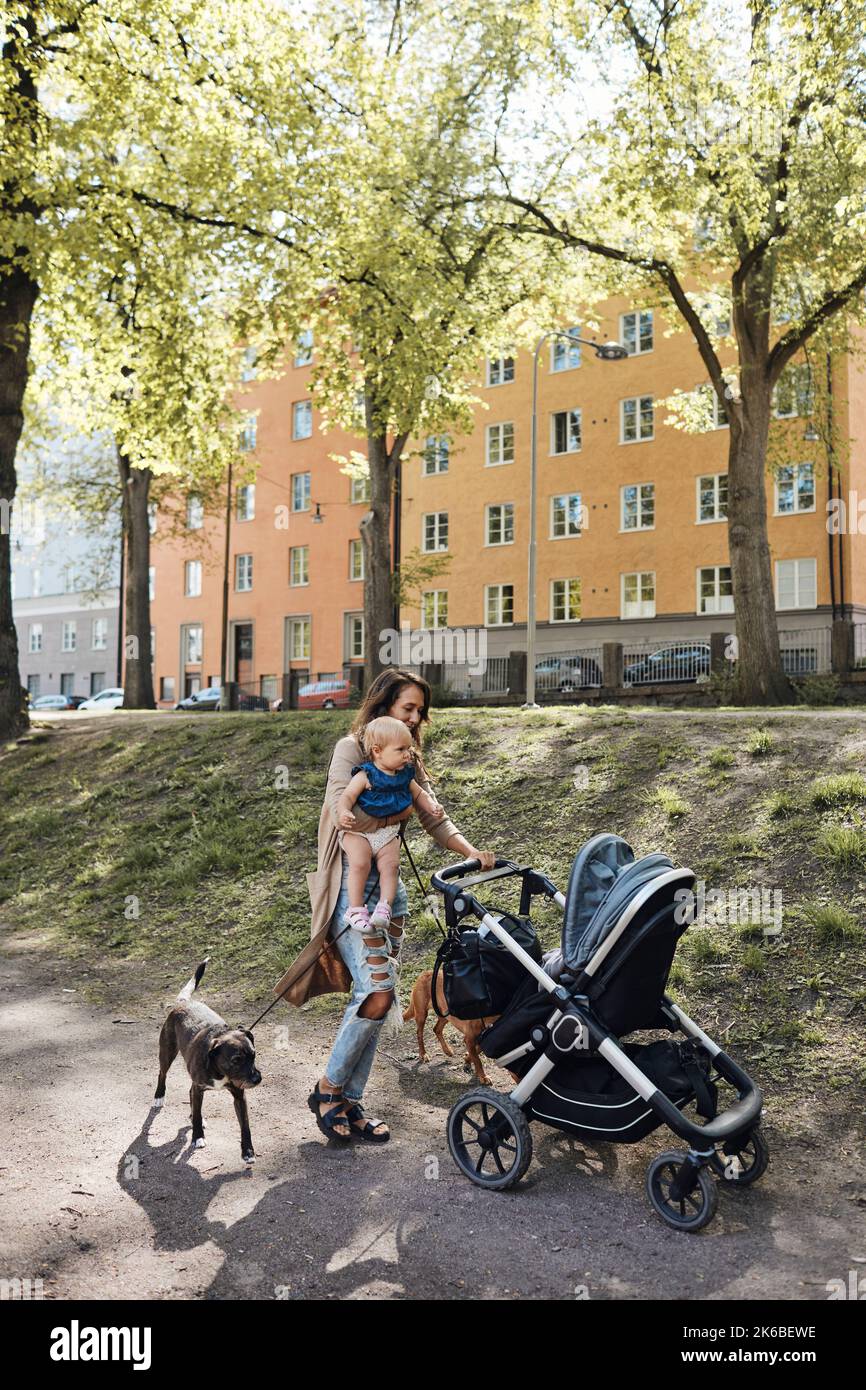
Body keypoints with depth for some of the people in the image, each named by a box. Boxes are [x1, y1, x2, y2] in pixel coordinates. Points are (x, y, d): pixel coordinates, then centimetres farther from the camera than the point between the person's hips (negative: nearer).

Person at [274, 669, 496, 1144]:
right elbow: (346, 814, -23)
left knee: (372, 995, 8)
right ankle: (328, 1088, 5)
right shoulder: (350, 748, -7)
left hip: (388, 885, 7)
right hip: (351, 885, -7)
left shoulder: (407, 759, 15)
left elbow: (435, 820, 9)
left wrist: (472, 853, -7)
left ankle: (349, 1103, 19)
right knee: (377, 991, -15)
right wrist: (399, 811, -9)